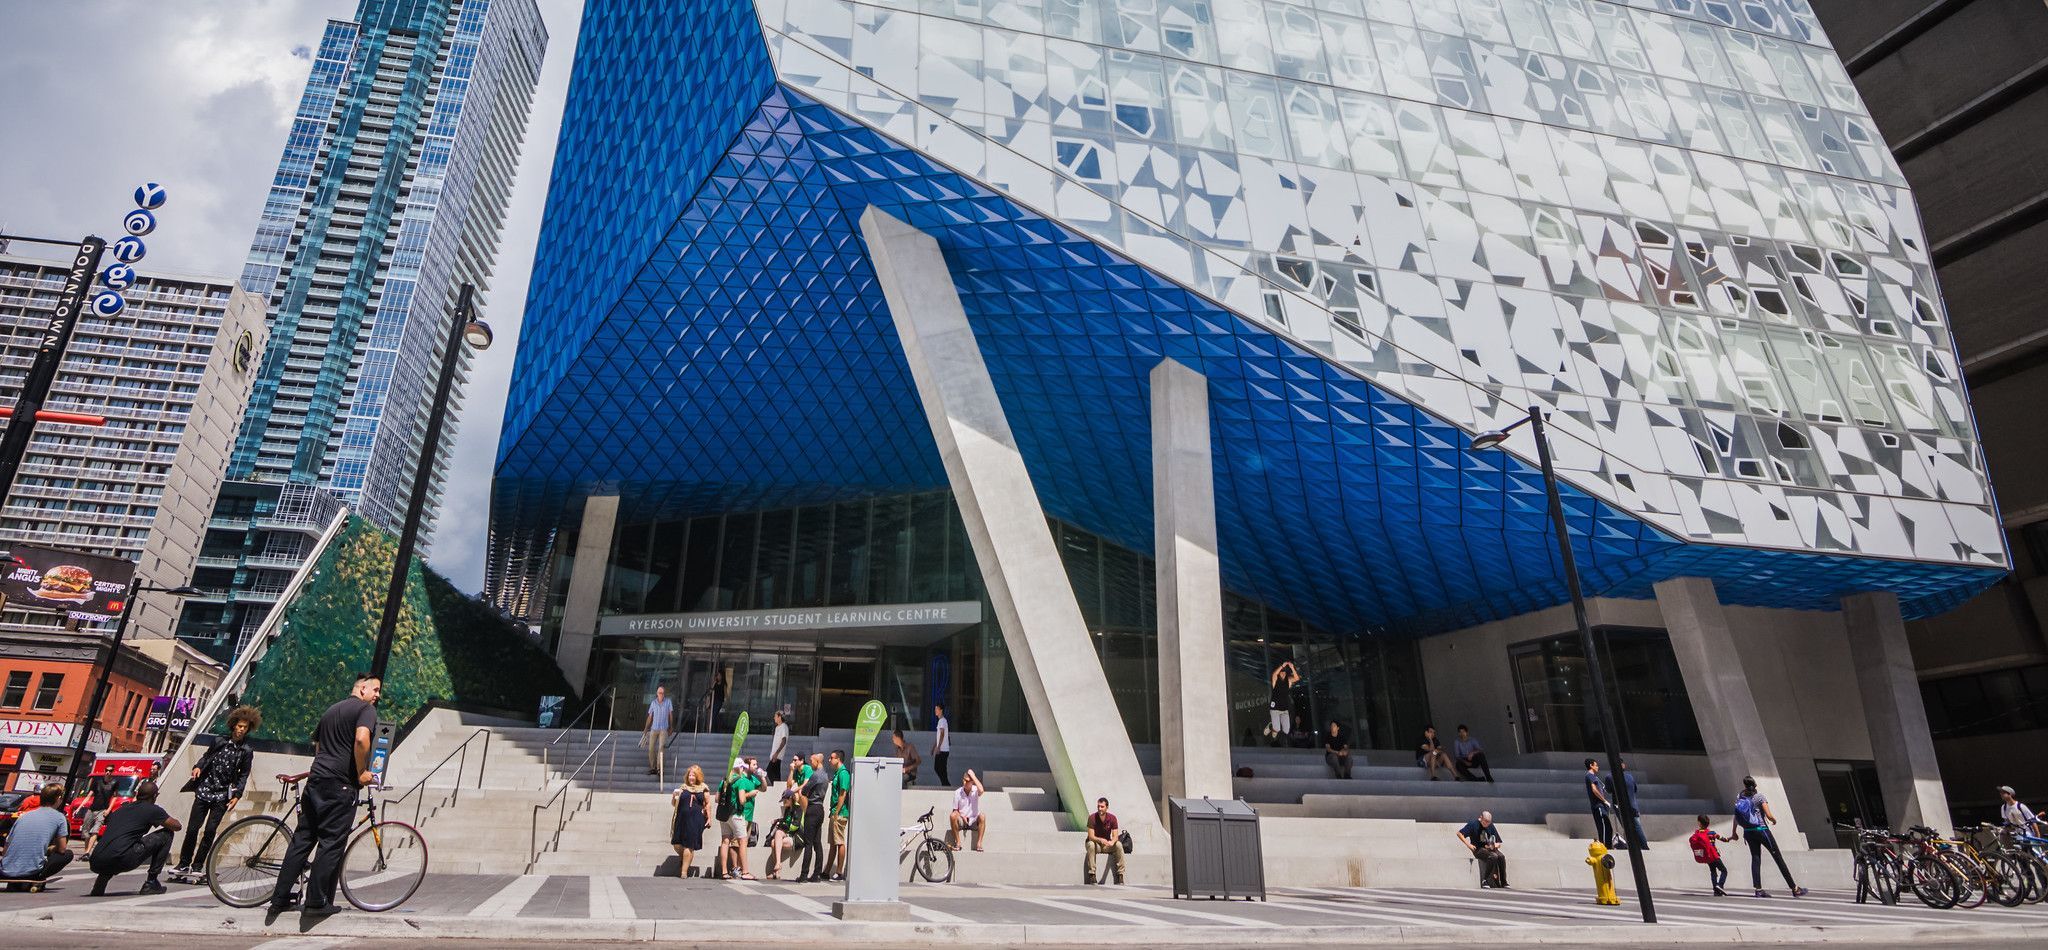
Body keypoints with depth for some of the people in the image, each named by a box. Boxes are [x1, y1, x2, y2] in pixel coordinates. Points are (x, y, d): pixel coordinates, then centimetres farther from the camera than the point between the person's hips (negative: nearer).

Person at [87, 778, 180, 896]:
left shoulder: (121, 809, 24)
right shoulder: (152, 809, 5)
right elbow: (177, 826, 15)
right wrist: (165, 818, 35)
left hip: (96, 864, 7)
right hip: (120, 861, -7)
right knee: (166, 834, 9)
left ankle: (101, 882, 15)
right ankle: (151, 883, 7)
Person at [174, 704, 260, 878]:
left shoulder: (246, 751, 1)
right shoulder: (220, 741, 4)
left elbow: (243, 775, 3)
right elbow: (206, 757, 14)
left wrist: (237, 795, -5)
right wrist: (198, 767, -8)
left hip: (222, 795, -1)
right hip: (204, 790, 1)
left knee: (210, 830, -5)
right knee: (192, 828, 0)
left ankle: (197, 866, 5)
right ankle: (184, 864, 13)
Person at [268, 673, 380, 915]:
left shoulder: (331, 709, 22)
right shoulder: (366, 709, -6)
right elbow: (361, 739, -22)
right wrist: (362, 773, -11)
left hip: (315, 779, 8)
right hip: (340, 785, -8)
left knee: (302, 839, 12)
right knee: (332, 843, -2)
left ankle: (279, 898, 15)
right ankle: (316, 902, 1)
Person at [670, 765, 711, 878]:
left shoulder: (704, 788, 5)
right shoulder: (682, 788, 10)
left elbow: (708, 803, 8)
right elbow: (674, 804, 13)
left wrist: (709, 818, 2)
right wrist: (674, 796, -7)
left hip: (696, 820, -3)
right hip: (682, 818, 3)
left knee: (689, 846, -1)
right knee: (677, 844, -1)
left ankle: (684, 871, 8)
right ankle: (685, 860, 29)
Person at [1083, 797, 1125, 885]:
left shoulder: (1112, 818, -11)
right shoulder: (1092, 818, -18)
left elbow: (1115, 836, -13)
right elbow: (1091, 836, -23)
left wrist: (1112, 842, -38)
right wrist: (1100, 840, -44)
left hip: (1107, 844, 2)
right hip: (1095, 843, -2)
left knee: (1119, 845, -26)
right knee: (1091, 844, -36)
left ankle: (1120, 875, -20)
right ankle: (1092, 875, -32)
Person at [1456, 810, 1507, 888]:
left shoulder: (1491, 826, 8)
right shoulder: (1473, 824, -6)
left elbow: (1498, 843, 11)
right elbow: (1459, 833, -9)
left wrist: (1495, 845, -11)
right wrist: (1468, 844, -15)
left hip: (1489, 849, 5)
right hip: (1478, 849, -5)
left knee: (1501, 856, -25)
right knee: (1493, 856, -32)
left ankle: (1504, 882, -15)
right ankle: (1485, 881, -24)